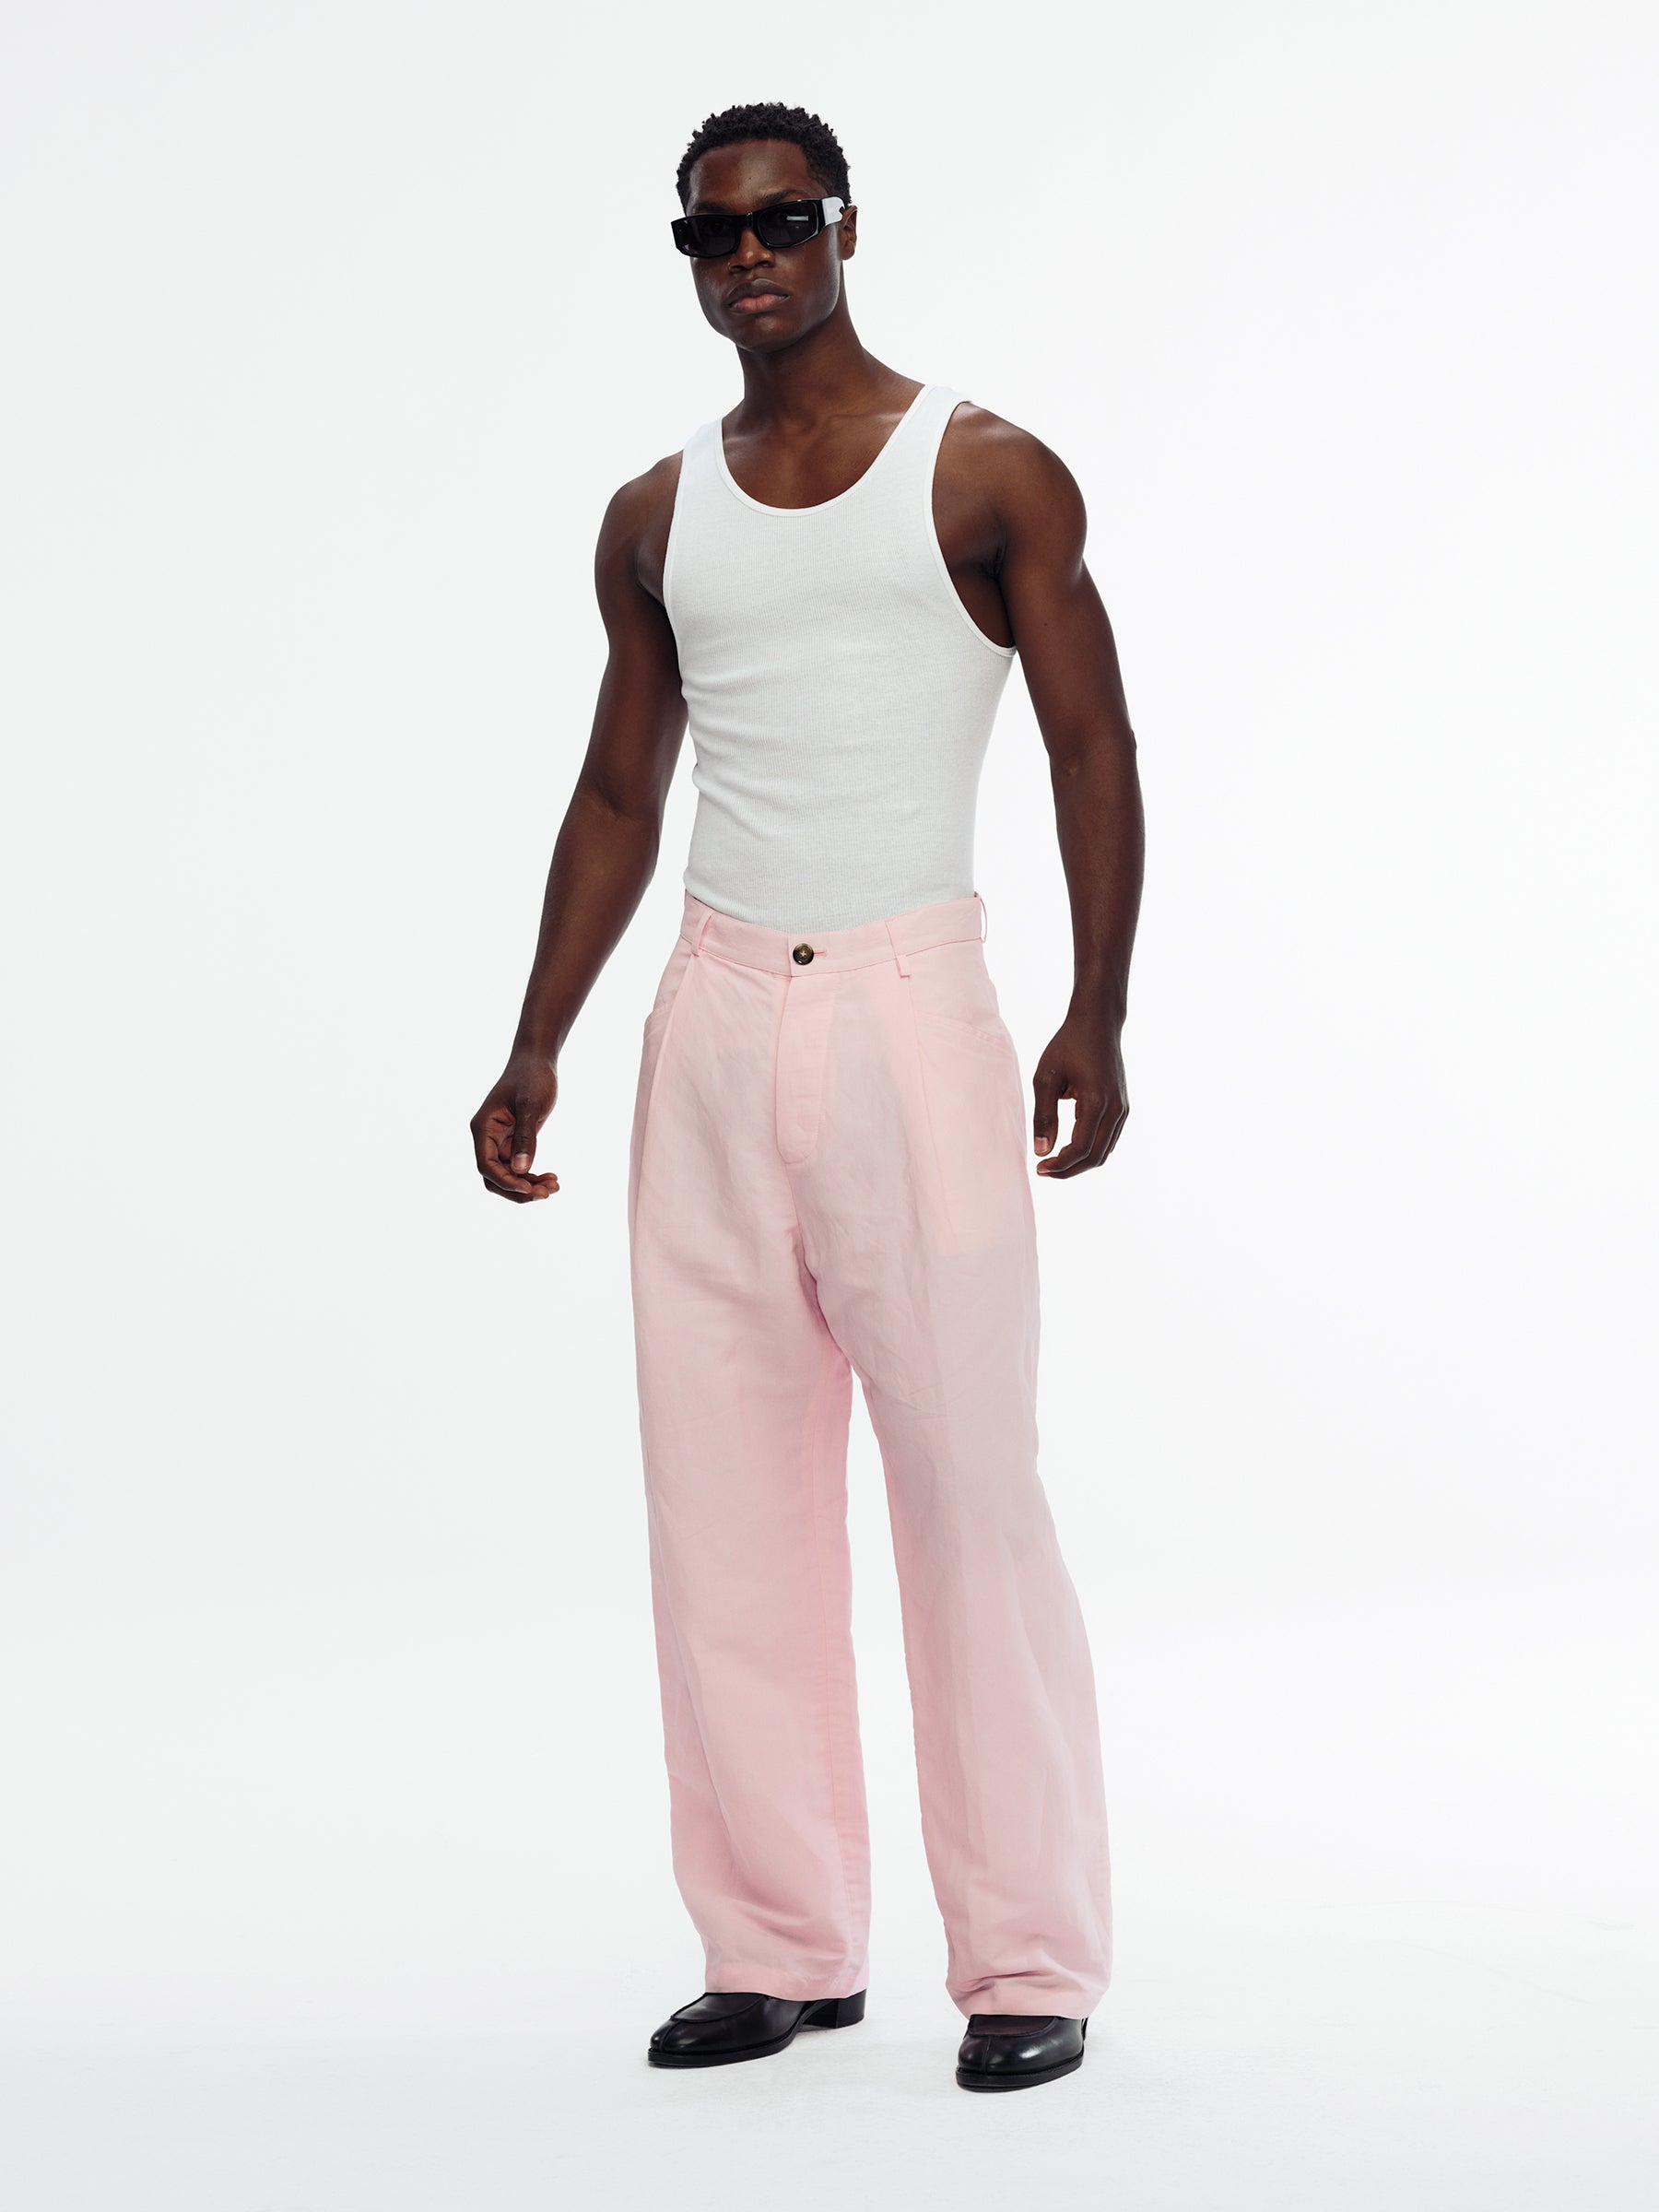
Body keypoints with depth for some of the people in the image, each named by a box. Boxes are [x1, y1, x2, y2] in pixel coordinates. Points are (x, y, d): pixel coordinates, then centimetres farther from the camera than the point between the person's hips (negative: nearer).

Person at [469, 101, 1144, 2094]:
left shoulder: (985, 477, 1)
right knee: (722, 1488, 4)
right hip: (714, 1018, 5)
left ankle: (1029, 1963, 3)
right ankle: (779, 1949, 13)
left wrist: (1097, 1012, -13)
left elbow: (1094, 750, -2)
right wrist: (536, 1046, 10)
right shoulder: (656, 520, 13)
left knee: (968, 1478, -5)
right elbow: (619, 790, 17)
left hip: (910, 1009, -4)